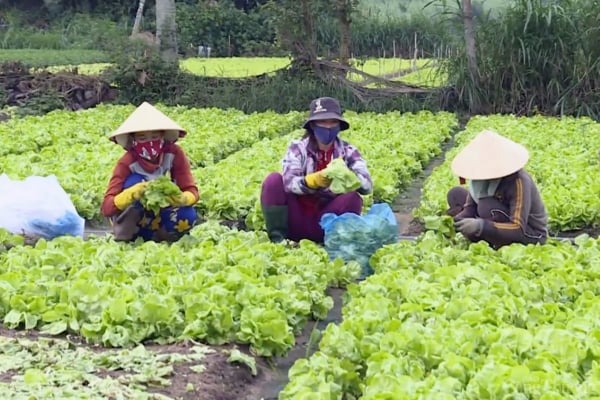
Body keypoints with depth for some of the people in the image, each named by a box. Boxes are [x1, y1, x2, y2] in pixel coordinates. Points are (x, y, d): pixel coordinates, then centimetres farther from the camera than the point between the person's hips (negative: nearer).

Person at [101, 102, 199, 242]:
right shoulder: (127, 163, -23)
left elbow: (192, 190, -19)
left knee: (188, 216, -30)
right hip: (131, 216, -2)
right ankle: (123, 236, -20)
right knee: (135, 182, -31)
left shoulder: (174, 154, -17)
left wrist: (184, 199, -44)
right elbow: (106, 207, -30)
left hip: (158, 214, 2)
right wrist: (131, 194, -51)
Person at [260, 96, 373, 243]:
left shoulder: (348, 152, -1)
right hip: (295, 222, 0)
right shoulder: (298, 148, -4)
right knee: (274, 180, -20)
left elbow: (367, 185, -16)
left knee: (353, 197, -26)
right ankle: (277, 237, -18)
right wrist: (313, 180, -41)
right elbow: (289, 182, -20)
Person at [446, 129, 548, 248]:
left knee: (487, 206, -34)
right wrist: (454, 220, -29)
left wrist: (481, 225, -46)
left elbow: (519, 230, -35)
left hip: (532, 235, -8)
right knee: (455, 194, -2)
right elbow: (470, 208, -6)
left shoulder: (518, 181, -30)